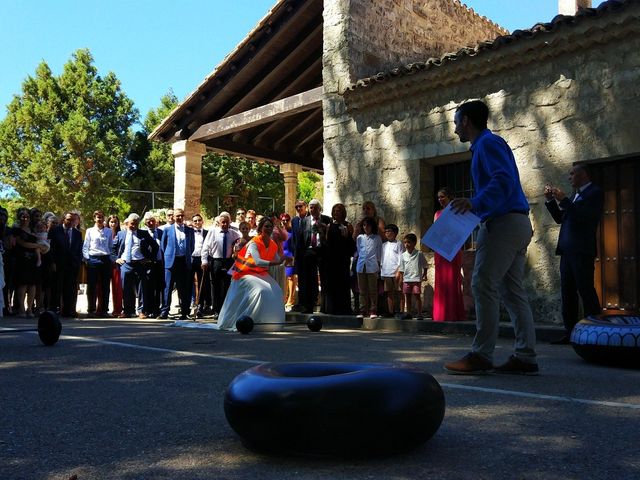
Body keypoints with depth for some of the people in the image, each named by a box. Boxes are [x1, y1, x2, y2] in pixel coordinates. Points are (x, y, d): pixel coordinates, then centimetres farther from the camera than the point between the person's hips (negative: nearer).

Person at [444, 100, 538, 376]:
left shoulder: (488, 143, -6)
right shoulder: (488, 144, 24)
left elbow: (504, 180, -21)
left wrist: (476, 203, -31)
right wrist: (474, 206, 23)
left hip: (503, 223, -10)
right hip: (517, 223, 10)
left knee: (483, 286, -11)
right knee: (512, 291, 7)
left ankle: (481, 356, -9)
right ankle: (525, 357, 7)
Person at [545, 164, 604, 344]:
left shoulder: (595, 193, -3)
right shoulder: (575, 195, 21)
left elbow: (584, 216, -17)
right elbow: (560, 218, 21)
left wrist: (563, 200, -15)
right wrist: (551, 201, 10)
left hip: (582, 250, -8)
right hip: (567, 250, 8)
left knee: (586, 290, -8)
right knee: (567, 292, 6)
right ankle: (570, 333, 9)